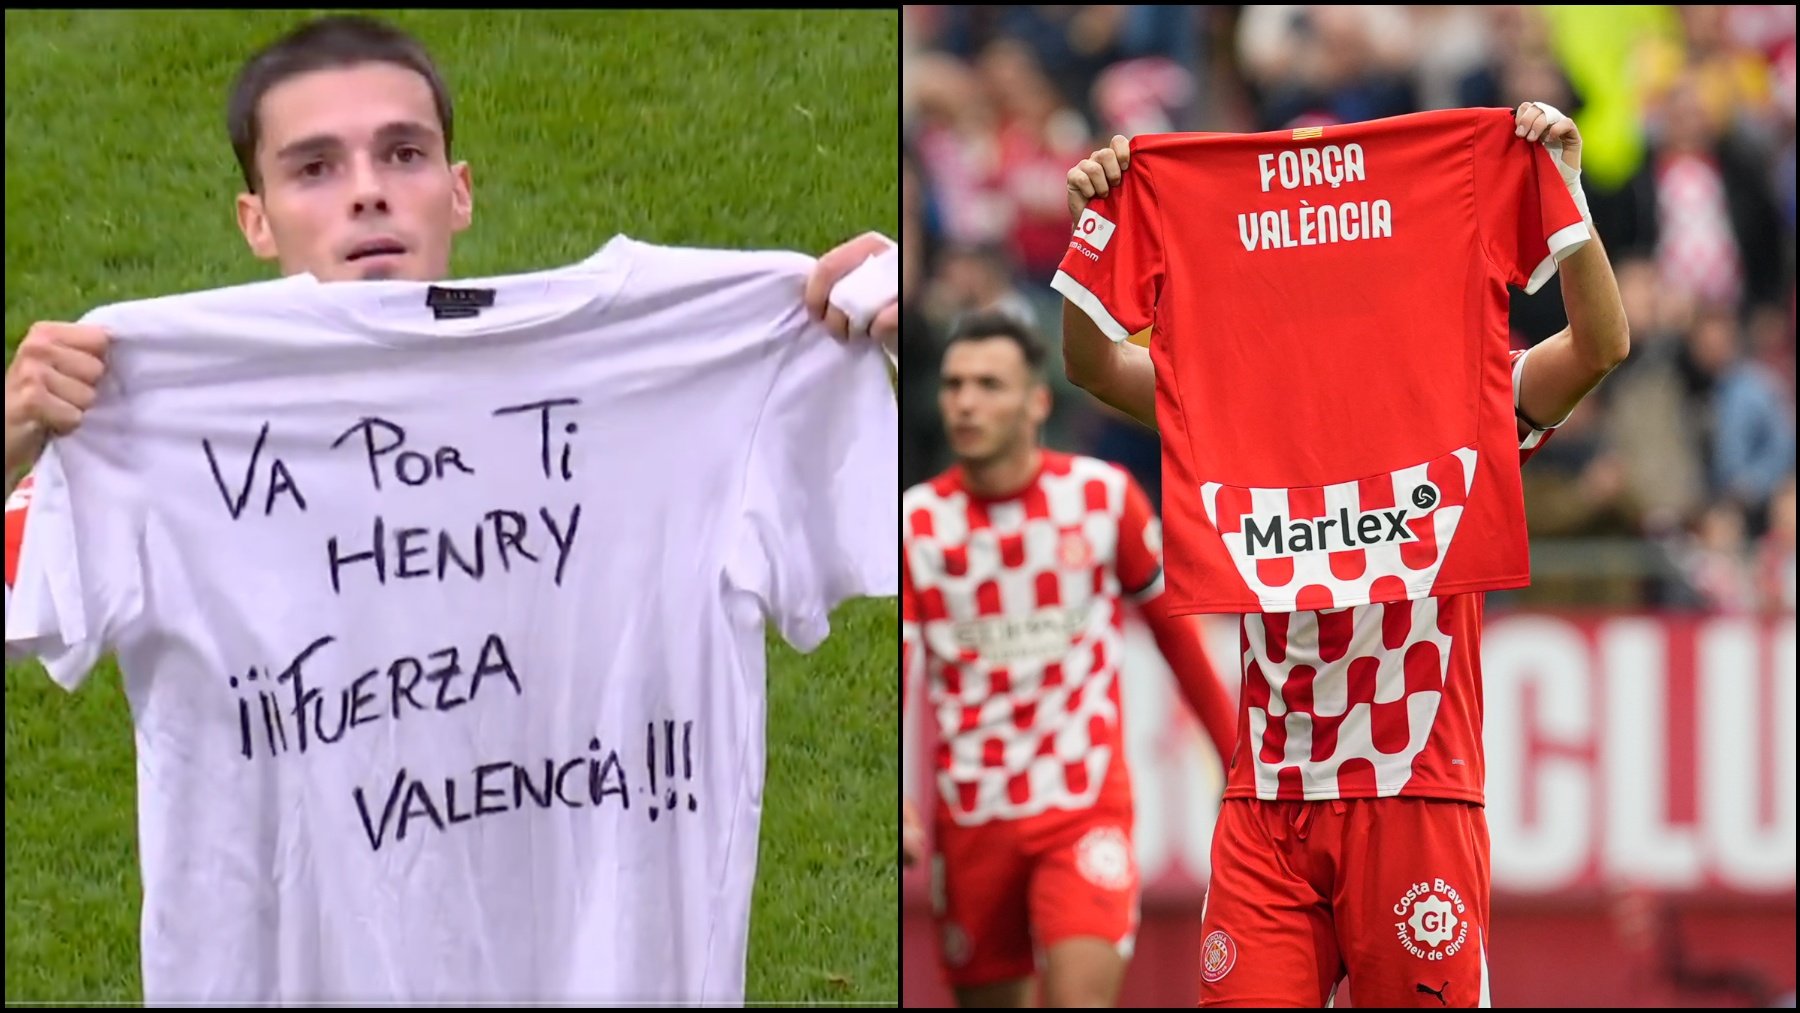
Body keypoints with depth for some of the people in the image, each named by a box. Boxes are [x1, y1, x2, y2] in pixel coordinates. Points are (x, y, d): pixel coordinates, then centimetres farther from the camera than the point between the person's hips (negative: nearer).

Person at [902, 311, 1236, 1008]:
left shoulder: (1103, 494, -2)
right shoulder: (916, 523, -4)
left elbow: (1172, 626, 10)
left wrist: (1232, 752, 14)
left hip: (1086, 807, -1)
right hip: (973, 817, 2)